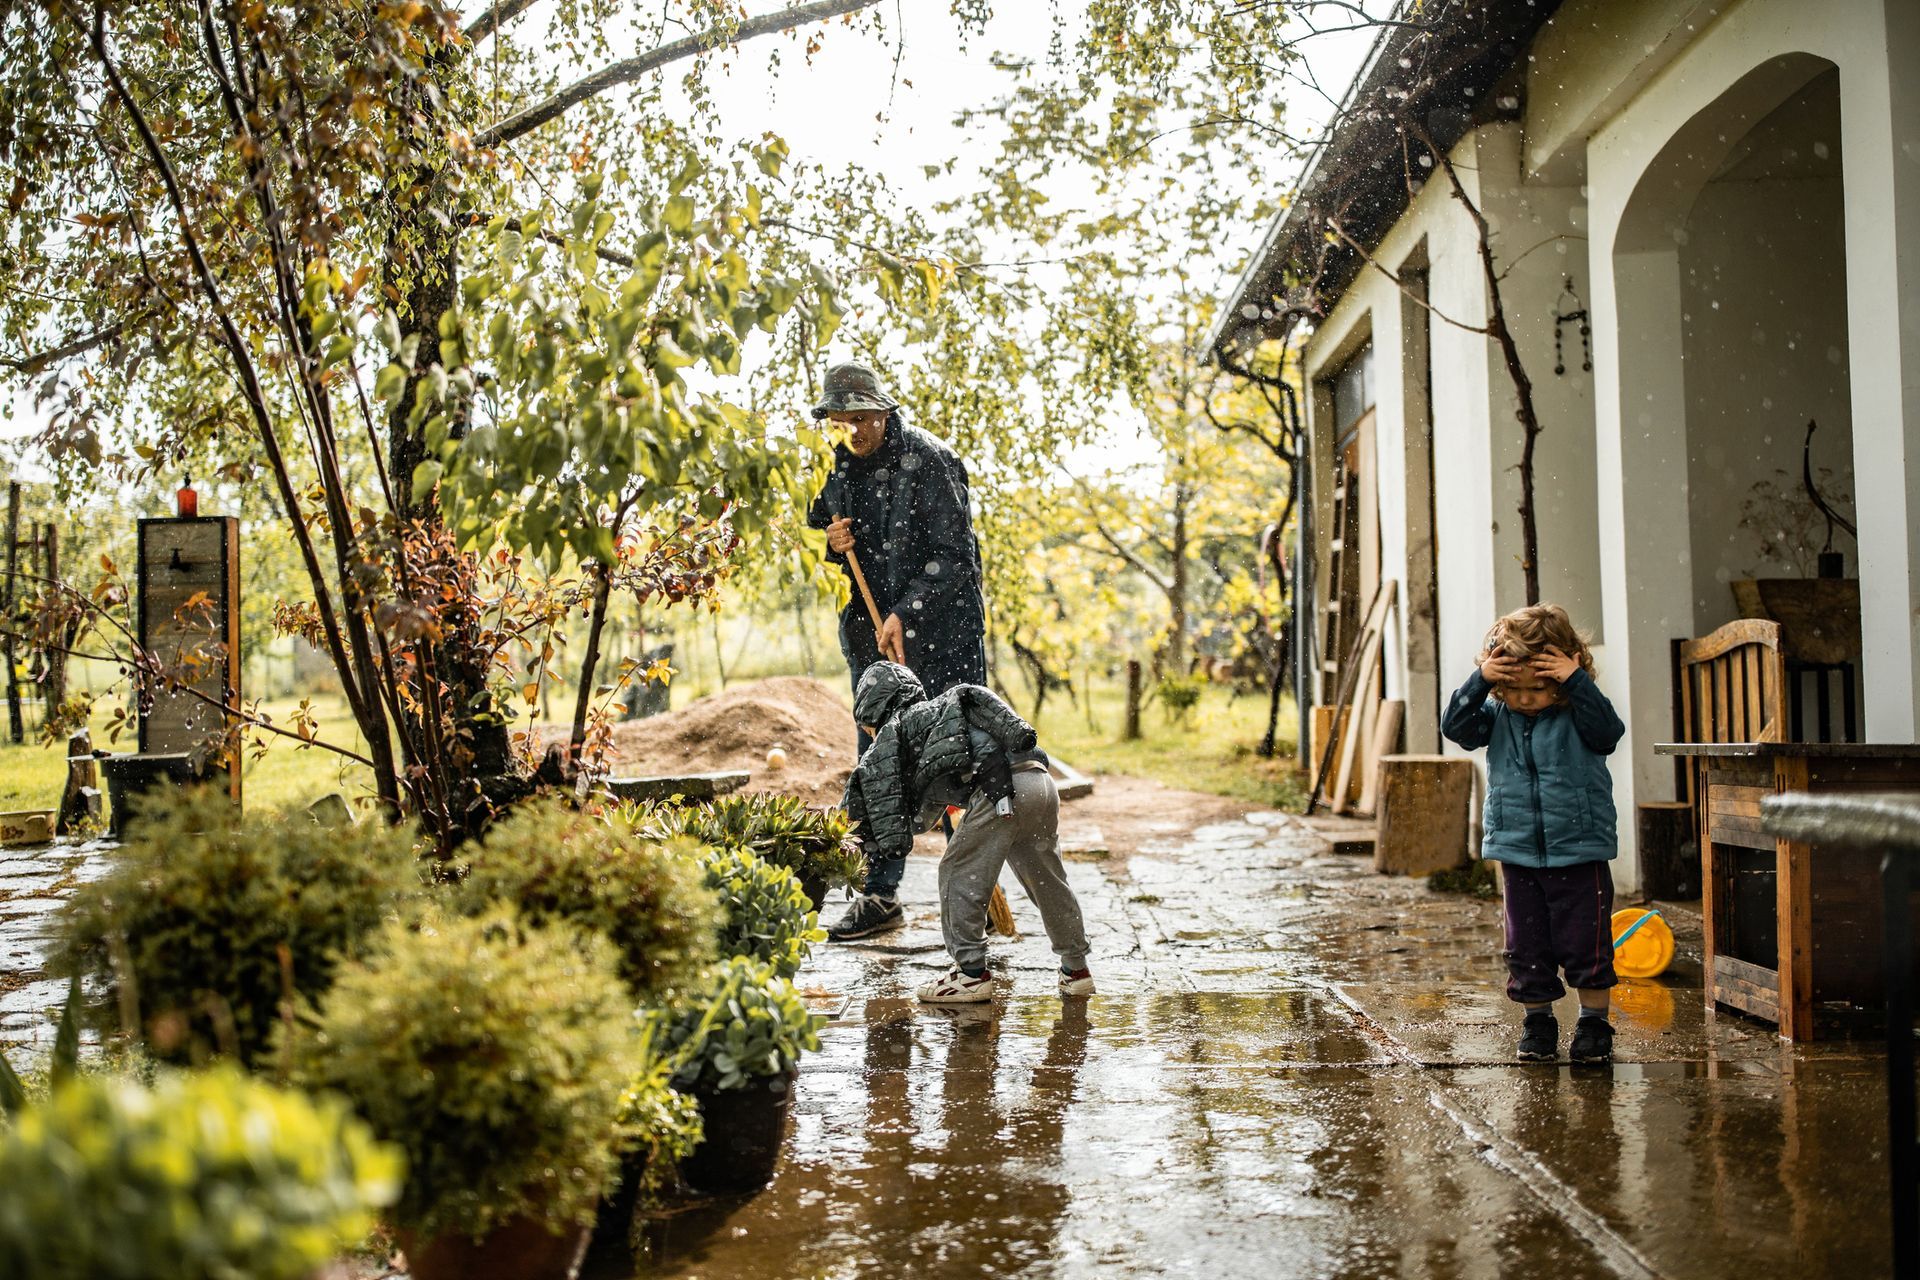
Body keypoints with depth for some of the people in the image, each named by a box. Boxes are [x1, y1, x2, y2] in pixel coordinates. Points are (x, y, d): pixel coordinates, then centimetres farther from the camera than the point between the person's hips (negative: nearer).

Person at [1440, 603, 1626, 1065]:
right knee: (1527, 947, 10)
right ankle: (1537, 1023, 24)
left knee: (1585, 944, 2)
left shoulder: (1577, 713, -6)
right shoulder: (1496, 714, 1)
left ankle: (1594, 1023, 17)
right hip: (1519, 855, 3)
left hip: (1580, 854, -3)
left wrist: (1577, 681, -28)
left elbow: (1608, 731, -24)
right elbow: (1456, 727, -11)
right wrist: (1479, 681, -21)